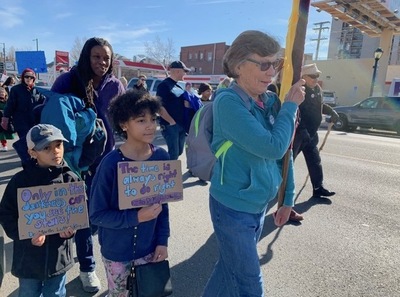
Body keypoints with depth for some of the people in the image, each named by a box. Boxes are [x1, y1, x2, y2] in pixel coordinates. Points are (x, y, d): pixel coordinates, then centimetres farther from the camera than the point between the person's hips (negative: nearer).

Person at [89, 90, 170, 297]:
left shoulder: (162, 157, -10)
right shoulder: (111, 163, -22)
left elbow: (163, 204, 1)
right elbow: (96, 214, -16)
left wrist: (162, 241, -1)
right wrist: (136, 217, -26)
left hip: (149, 247, 3)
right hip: (116, 251, -3)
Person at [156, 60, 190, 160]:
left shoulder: (178, 86, 15)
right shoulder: (164, 85, -11)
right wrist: (171, 121, -17)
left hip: (181, 125, 9)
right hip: (170, 125, -8)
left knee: (179, 151, 15)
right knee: (174, 153, -6)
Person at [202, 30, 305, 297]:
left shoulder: (271, 101, 1)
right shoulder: (228, 101, -20)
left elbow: (283, 152, 9)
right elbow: (273, 147, -27)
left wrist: (287, 197, 11)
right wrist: (291, 105, -14)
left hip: (260, 204, 7)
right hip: (234, 207, -6)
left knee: (231, 267, 24)